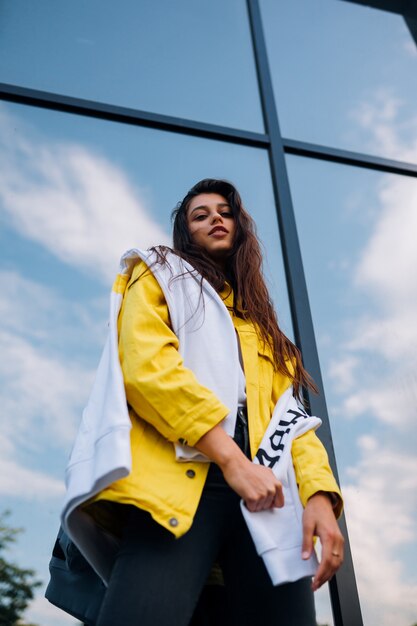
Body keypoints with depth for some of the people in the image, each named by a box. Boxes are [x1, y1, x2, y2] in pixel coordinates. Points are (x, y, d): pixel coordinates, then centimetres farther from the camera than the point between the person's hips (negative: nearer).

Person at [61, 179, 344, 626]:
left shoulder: (263, 324, 31)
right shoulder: (159, 276, 18)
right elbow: (145, 364, -2)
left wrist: (319, 493, -3)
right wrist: (230, 457, -12)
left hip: (269, 495, 5)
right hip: (179, 484, -4)